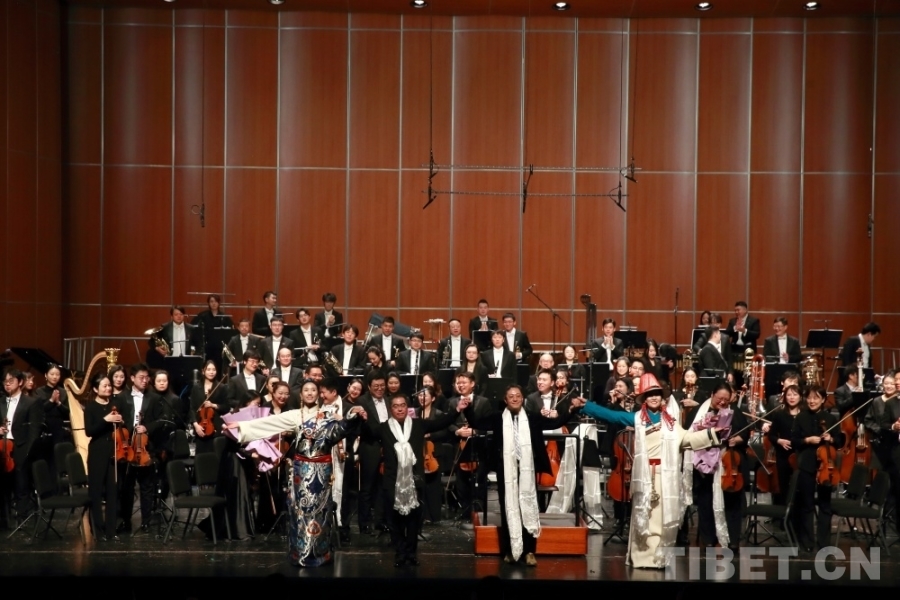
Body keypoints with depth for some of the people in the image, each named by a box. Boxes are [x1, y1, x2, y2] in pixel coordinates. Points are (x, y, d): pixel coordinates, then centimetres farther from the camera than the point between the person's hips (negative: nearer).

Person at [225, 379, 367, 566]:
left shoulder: (327, 416, 3)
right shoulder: (294, 415, 4)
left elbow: (340, 428, -17)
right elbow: (267, 422, -1)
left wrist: (354, 416, -36)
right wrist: (241, 425, -7)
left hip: (321, 470, 0)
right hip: (301, 469, 1)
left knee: (318, 508, 3)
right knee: (301, 507, 2)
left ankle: (318, 551, 11)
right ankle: (301, 551, 11)